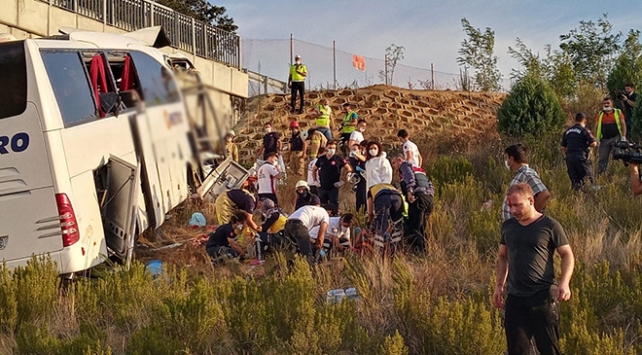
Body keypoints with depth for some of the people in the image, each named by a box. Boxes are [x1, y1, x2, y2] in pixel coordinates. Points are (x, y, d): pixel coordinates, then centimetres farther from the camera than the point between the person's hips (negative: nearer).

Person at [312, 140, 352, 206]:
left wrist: (342, 181, -8)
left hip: (333, 188, -4)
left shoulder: (338, 159, -3)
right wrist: (315, 180, 10)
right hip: (322, 187, 4)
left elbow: (349, 169, -2)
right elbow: (314, 169, 22)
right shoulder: (321, 159, 8)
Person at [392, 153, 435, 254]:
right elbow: (430, 186, 28)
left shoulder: (405, 165, 11)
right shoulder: (418, 169, 37)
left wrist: (409, 191, -26)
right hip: (428, 197, 9)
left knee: (413, 229, -14)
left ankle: (418, 251, -23)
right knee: (421, 229, 14)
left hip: (418, 197, -9)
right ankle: (423, 251, 10)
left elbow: (410, 178, -11)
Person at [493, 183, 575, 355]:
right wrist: (499, 285, 14)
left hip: (543, 297, -4)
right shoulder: (508, 226, 9)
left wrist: (564, 283, -16)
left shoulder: (549, 226, -5)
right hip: (515, 298, 4)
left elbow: (567, 255, -2)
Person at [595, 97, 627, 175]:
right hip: (604, 139, 2)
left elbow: (623, 124, 2)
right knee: (602, 159, 1)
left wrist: (623, 137, -7)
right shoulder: (600, 114, 12)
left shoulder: (618, 112, 6)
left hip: (616, 138, -2)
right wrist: (596, 139, 2)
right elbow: (596, 127, 12)